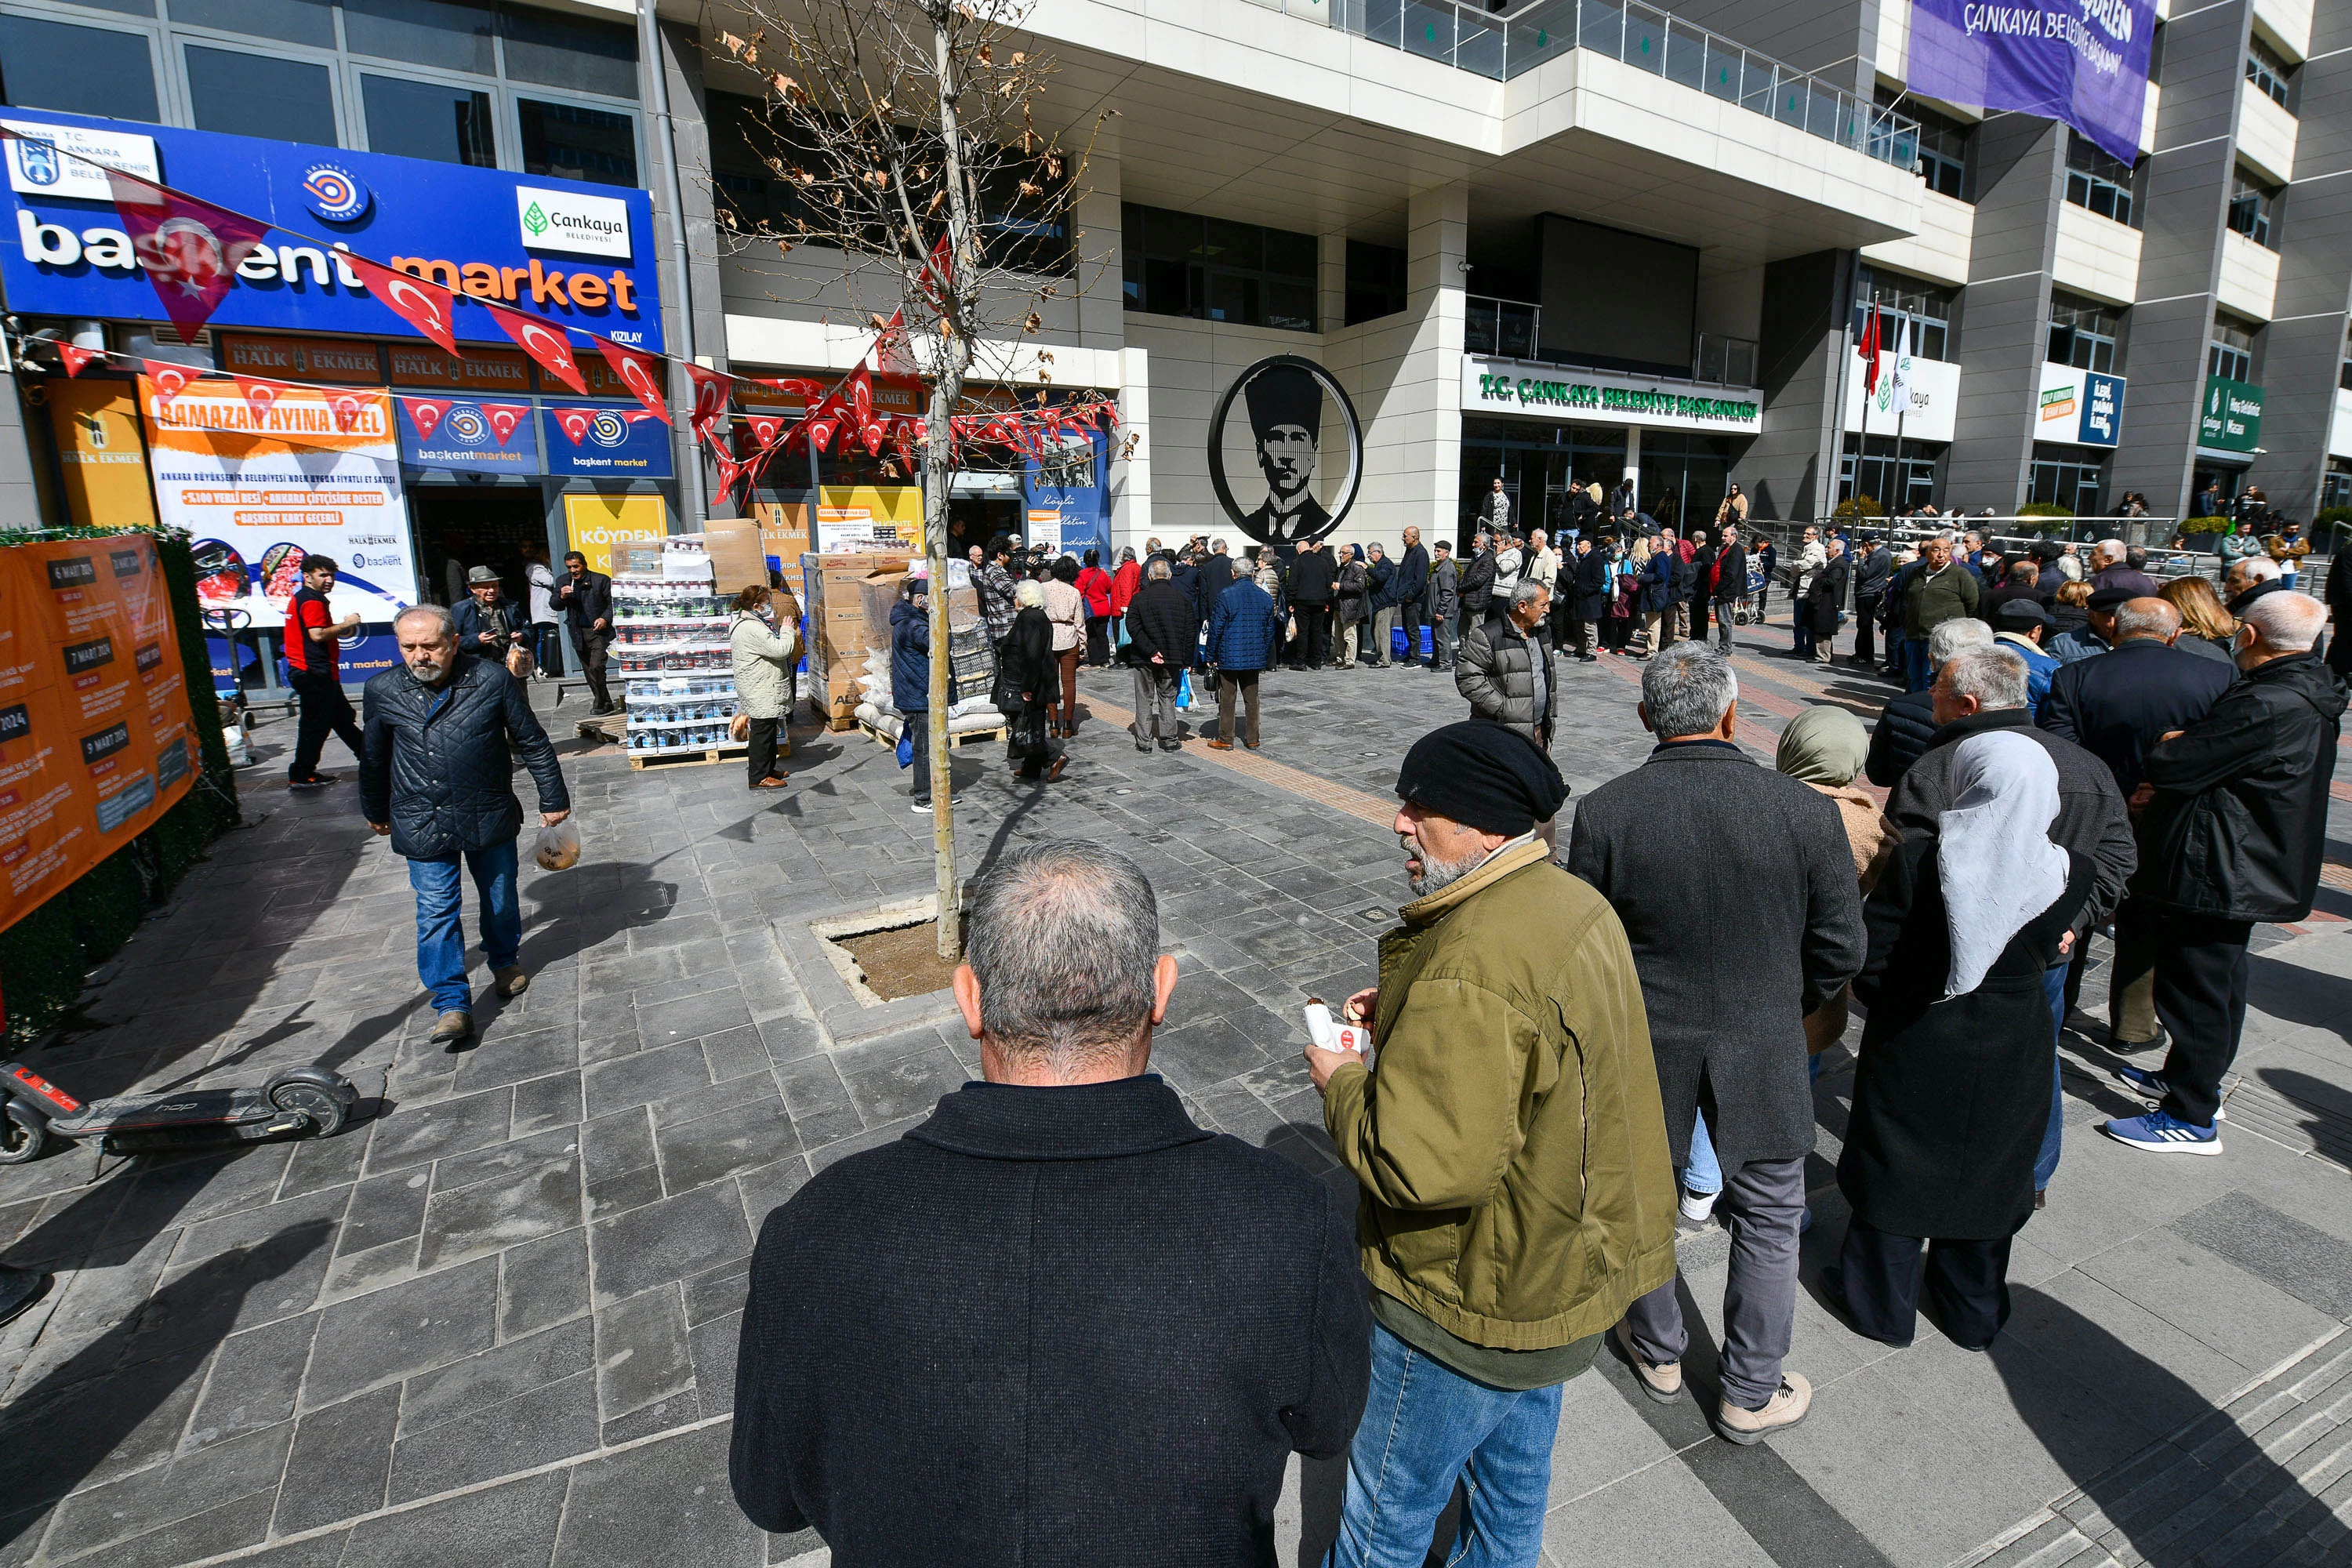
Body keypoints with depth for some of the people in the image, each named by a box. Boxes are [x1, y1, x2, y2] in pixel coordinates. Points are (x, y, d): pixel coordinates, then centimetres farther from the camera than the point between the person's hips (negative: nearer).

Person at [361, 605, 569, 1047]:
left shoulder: (492, 679, -10)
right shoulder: (383, 691, -4)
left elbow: (533, 742, -1)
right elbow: (373, 759, 12)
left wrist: (553, 798, 2)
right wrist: (375, 811, 23)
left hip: (490, 818, 0)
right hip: (423, 824, 0)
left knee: (500, 898, 16)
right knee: (436, 912, -1)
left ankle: (505, 962, 42)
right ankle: (452, 1005, 6)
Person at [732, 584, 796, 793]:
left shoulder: (750, 623, 14)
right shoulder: (751, 628, -22)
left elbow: (770, 648, 22)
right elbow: (780, 650, -25)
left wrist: (786, 634, 9)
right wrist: (788, 631, -9)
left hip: (761, 692, 11)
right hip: (761, 693, -11)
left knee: (768, 731, 19)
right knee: (762, 732, -3)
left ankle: (768, 769, 31)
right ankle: (759, 778, 5)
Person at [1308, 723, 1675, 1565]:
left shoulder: (1469, 970, -34)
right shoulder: (1576, 905, -2)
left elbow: (1426, 1167, -35)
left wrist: (1342, 1081, -18)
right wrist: (1407, 1015, 2)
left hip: (1469, 1305, -9)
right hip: (1563, 1266, 9)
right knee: (1515, 1477, 30)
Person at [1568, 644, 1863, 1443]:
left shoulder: (1603, 812, -17)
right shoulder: (1806, 811, -15)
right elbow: (1841, 947, -5)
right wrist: (1783, 1005, 13)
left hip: (1641, 1047, 0)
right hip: (1763, 1049, 0)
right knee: (1768, 1220, 20)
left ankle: (1658, 1351, 44)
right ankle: (1752, 1394, 36)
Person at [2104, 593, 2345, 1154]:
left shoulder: (2267, 704, -25)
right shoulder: (2307, 691, 8)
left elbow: (2166, 764, -24)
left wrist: (2165, 751, -2)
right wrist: (2166, 781, -6)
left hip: (2215, 872, -11)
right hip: (2247, 870, 11)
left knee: (2196, 988, -1)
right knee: (2219, 981, 21)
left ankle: (2191, 1118, 9)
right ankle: (2186, 1079, 37)